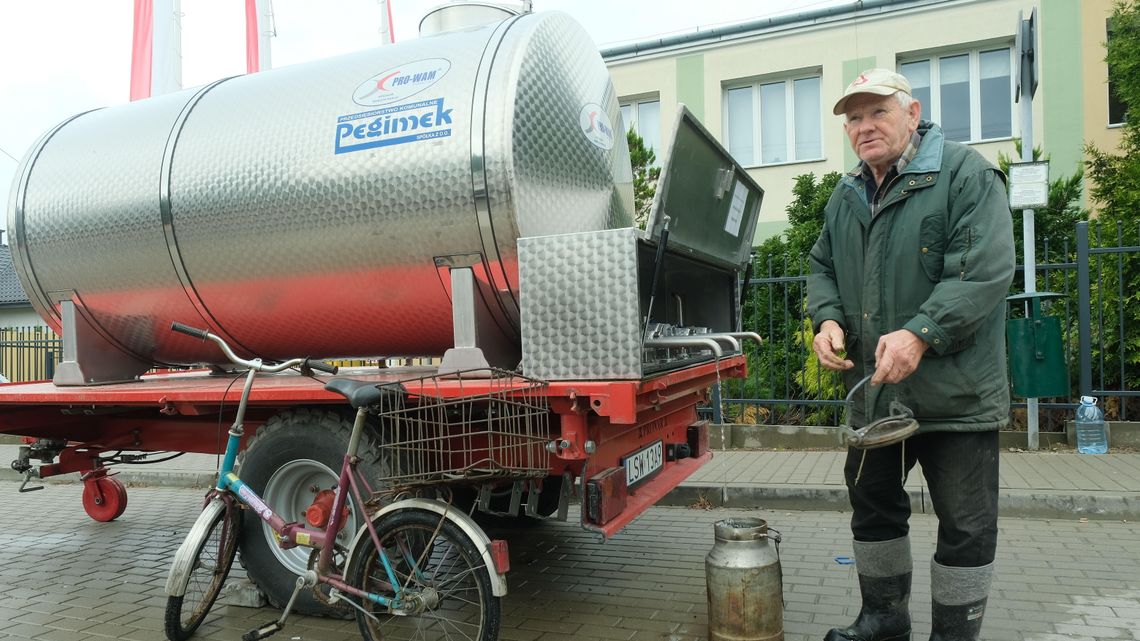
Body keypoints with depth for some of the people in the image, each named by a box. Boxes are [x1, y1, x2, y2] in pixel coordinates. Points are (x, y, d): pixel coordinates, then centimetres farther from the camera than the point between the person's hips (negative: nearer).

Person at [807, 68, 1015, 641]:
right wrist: (827, 317, -3)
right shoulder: (845, 197, 12)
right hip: (872, 393, 7)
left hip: (955, 394, -6)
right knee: (872, 505, 18)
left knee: (965, 525, 5)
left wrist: (921, 334, -30)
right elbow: (822, 267, 18)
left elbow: (985, 269, -20)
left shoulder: (965, 174, -10)